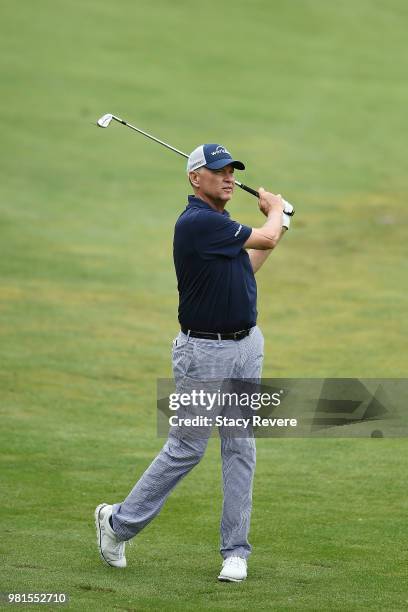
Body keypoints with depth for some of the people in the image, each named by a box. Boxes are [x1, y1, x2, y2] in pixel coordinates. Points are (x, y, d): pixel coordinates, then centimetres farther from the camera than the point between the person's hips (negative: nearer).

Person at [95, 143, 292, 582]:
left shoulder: (220, 223, 10)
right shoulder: (197, 222, -19)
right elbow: (266, 238, -10)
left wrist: (276, 225, 20)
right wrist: (275, 209, 12)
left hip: (246, 347, 8)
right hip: (204, 351, -8)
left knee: (241, 449, 5)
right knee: (185, 449, -2)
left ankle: (235, 550, 9)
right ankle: (118, 522, 14)